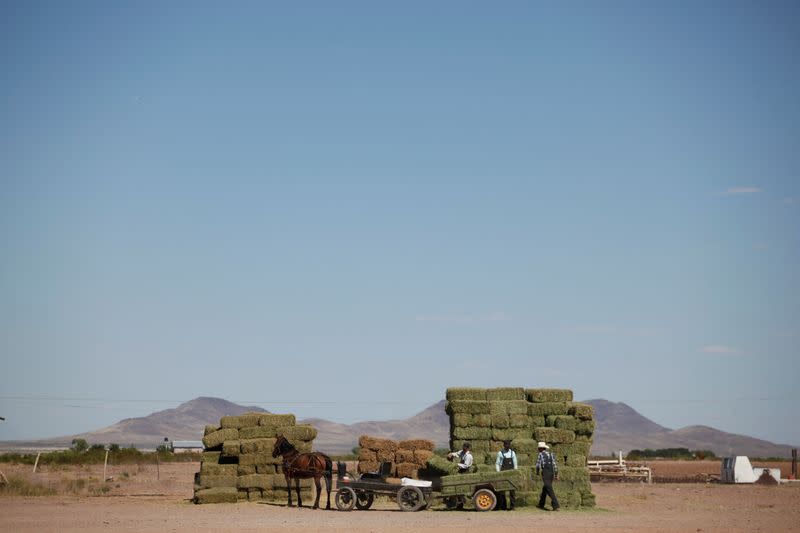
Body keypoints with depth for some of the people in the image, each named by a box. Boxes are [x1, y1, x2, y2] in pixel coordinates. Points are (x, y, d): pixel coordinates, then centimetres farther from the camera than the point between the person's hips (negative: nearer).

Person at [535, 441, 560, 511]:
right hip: (552, 473, 7)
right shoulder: (551, 454, 15)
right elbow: (555, 464, 9)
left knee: (549, 490, -11)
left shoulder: (540, 454, -1)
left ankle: (556, 505, -22)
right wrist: (556, 475, 10)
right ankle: (541, 504, 29)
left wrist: (537, 472, 14)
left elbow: (538, 465, -5)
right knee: (545, 489, 20)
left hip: (545, 473, -7)